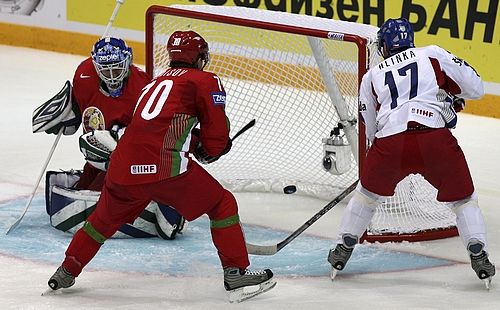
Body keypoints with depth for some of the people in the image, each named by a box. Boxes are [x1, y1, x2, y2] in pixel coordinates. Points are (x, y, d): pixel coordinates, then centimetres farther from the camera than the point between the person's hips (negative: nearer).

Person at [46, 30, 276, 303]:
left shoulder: (154, 84, 31)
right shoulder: (205, 81, 10)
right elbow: (217, 134, 5)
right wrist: (209, 151, 23)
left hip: (124, 168, 6)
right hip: (166, 166, -6)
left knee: (106, 217, 29)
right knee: (222, 204, 9)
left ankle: (66, 272, 37)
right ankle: (236, 274, 3)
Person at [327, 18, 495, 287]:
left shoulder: (371, 77, 26)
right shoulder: (433, 55, 18)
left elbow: (371, 130, 30)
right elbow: (474, 87, 14)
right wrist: (452, 95, 34)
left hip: (390, 143, 2)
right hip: (436, 138, -2)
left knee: (367, 192, 29)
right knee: (463, 198, 17)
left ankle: (343, 250, 31)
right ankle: (479, 256, 5)